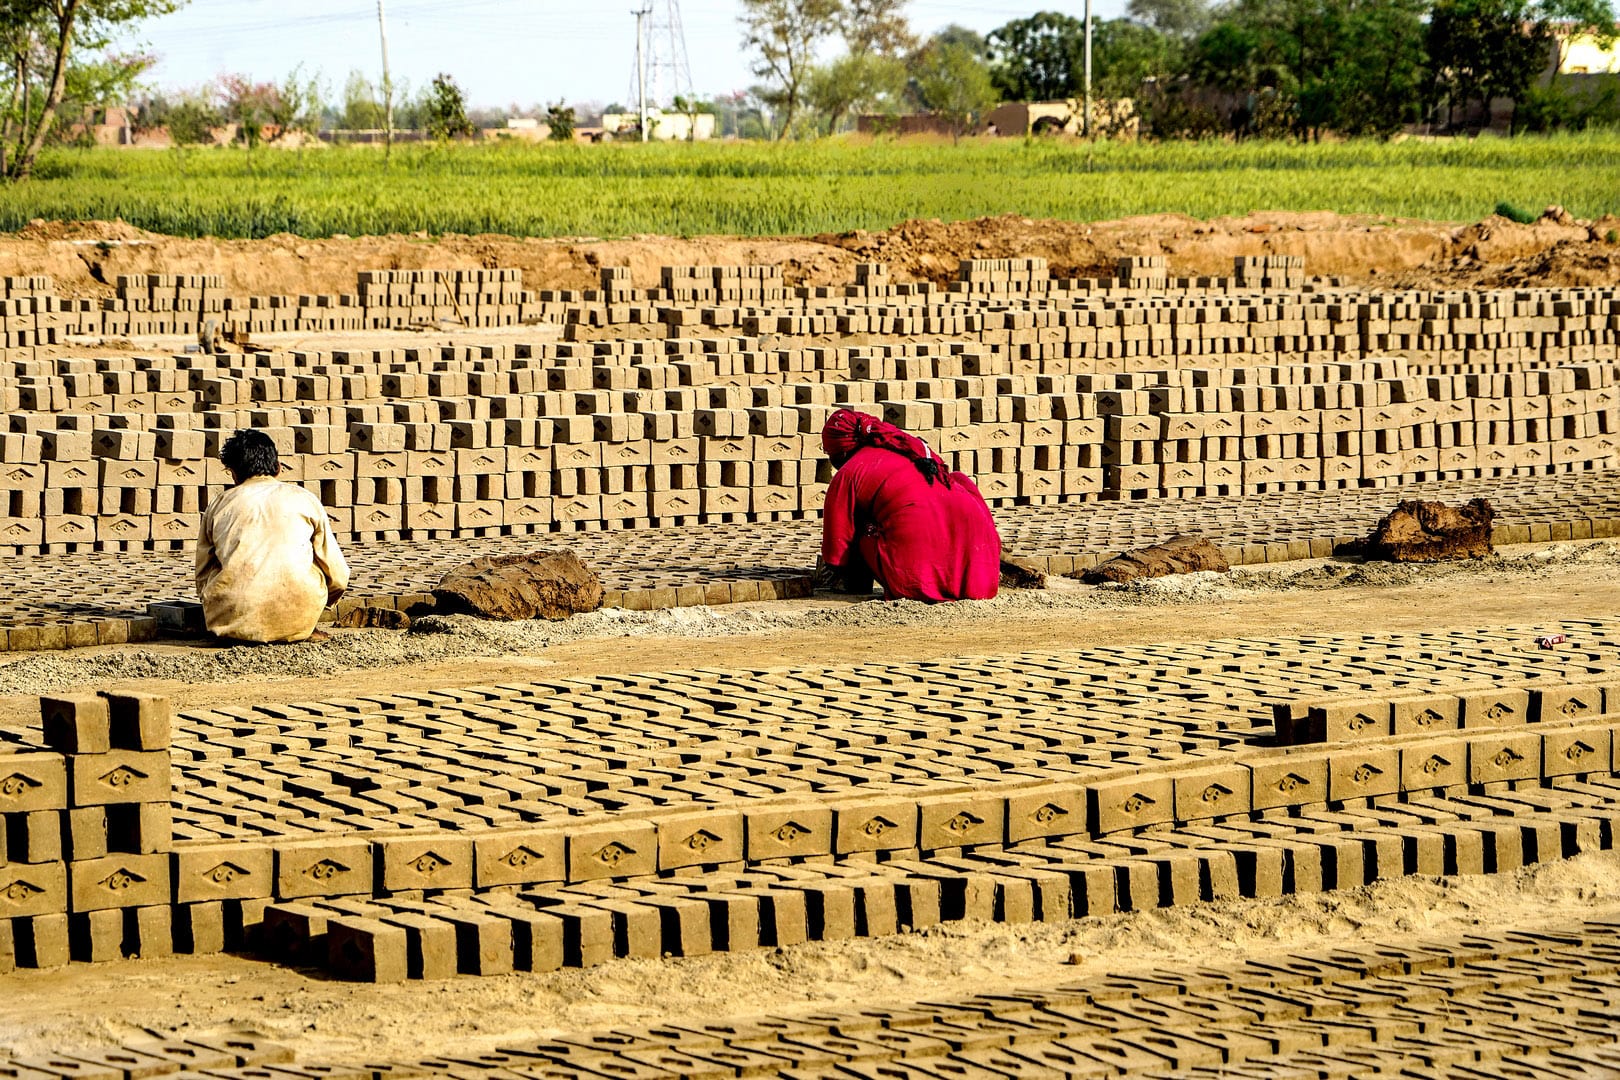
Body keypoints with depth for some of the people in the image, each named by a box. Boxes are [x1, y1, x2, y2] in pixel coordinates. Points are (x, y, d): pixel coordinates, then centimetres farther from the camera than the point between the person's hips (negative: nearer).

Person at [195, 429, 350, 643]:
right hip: (298, 618, -1)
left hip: (232, 620, 1)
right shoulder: (304, 499, 13)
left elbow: (203, 577, 19)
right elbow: (337, 577, 13)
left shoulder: (219, 505, 14)